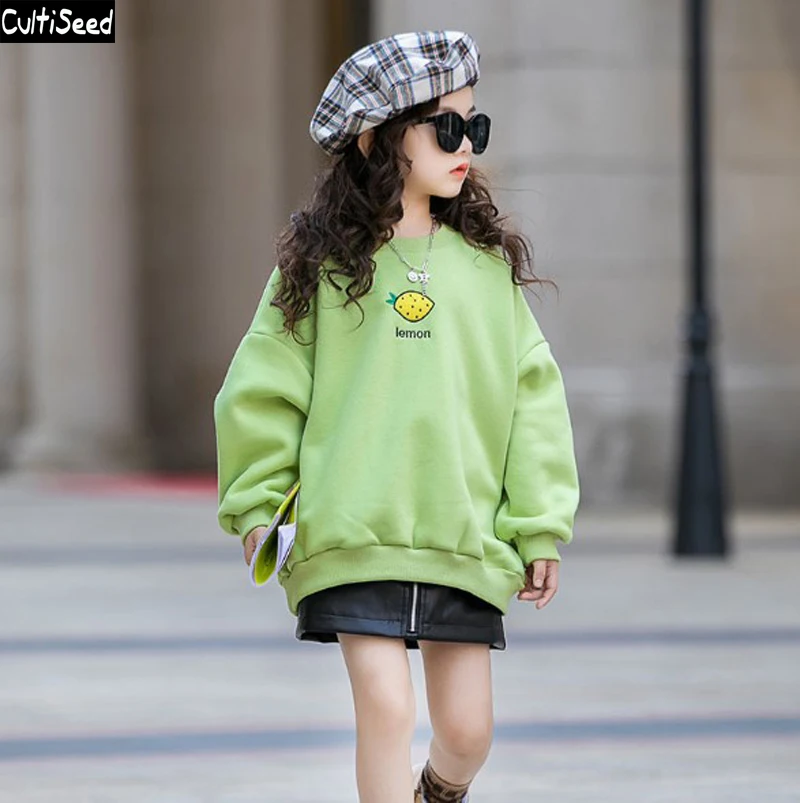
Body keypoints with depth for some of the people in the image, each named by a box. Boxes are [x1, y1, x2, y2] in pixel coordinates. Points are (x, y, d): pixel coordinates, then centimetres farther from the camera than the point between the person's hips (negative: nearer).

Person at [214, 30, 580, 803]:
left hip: (466, 536, 3)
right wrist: (257, 506, -1)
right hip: (355, 534, -3)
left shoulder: (487, 263, 8)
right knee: (386, 707, -11)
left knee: (467, 729, 6)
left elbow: (532, 394, 7)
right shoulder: (322, 262, 0)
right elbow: (266, 385, 3)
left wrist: (539, 527, 3)